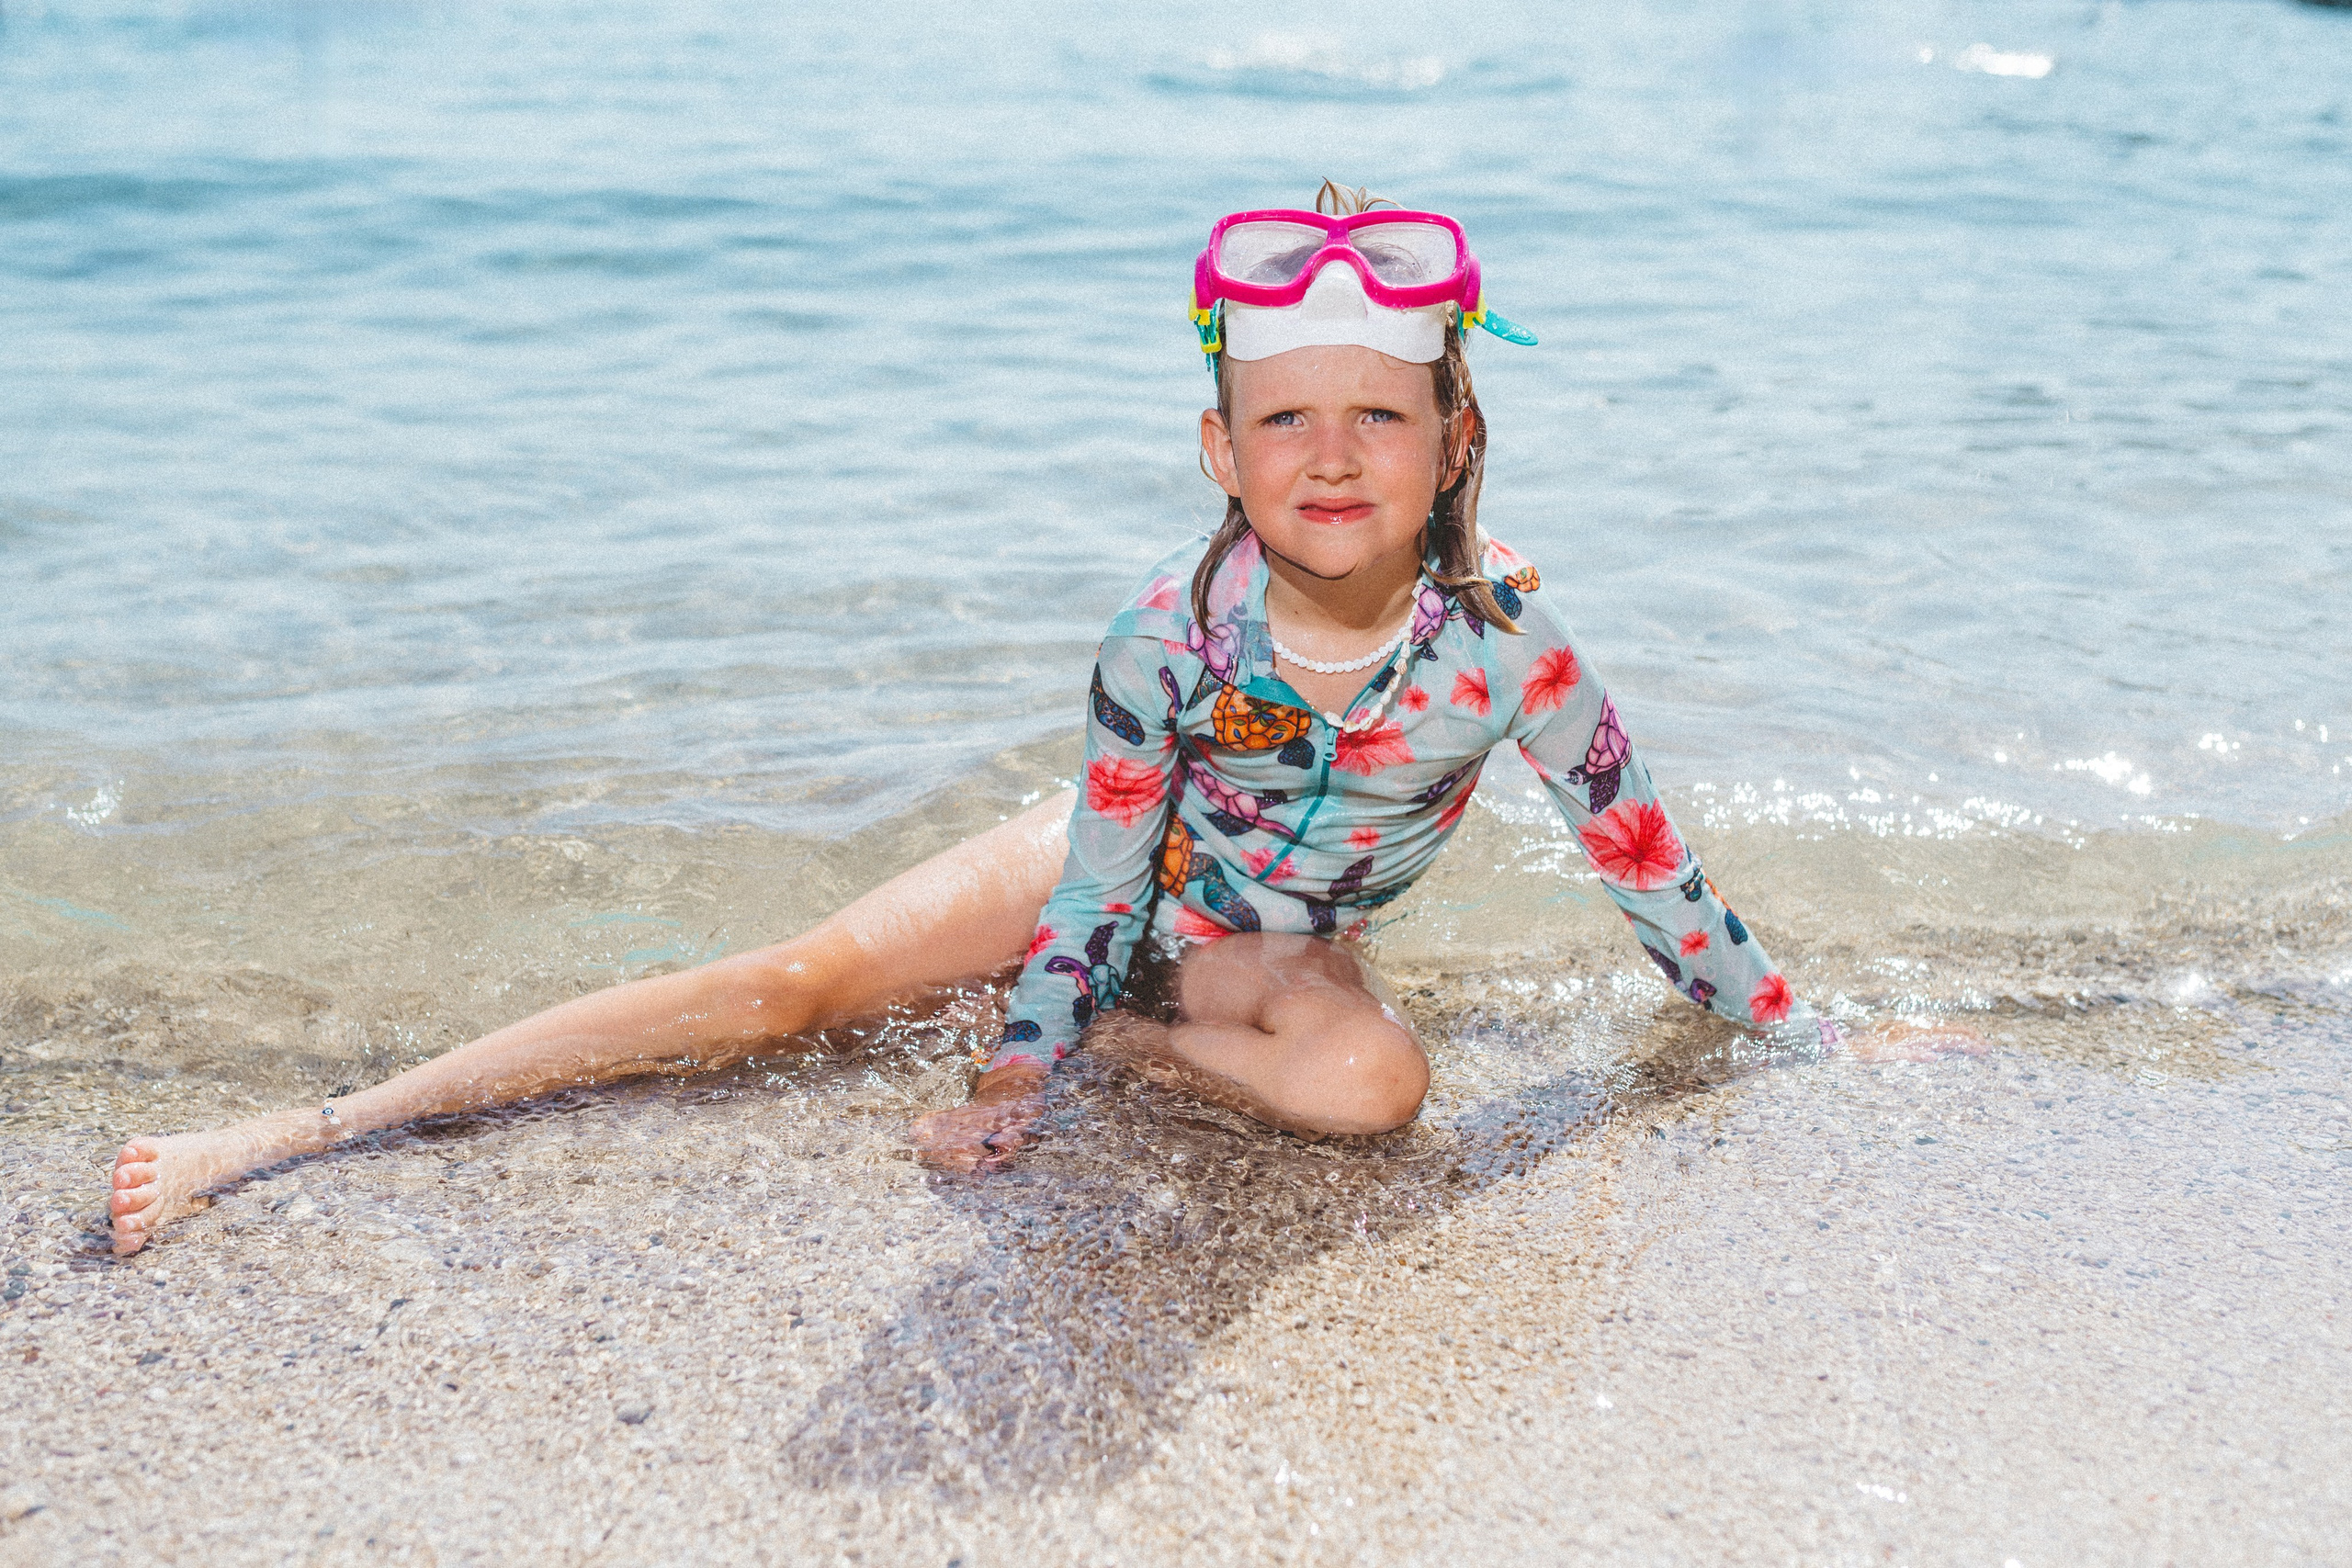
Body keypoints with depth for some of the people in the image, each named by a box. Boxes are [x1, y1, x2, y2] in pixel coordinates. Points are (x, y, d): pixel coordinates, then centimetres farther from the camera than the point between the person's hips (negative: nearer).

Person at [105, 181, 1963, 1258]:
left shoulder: (1507, 637, -27)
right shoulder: (1176, 624, -28)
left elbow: (1645, 852, -15)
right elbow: (1104, 866, -19)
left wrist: (1811, 1039, -6)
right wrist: (1017, 1085, -18)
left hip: (1278, 937, 1)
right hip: (1113, 862, -1)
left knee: (1374, 1079, -34)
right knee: (793, 983, -14)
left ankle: (1110, 1024, -7)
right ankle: (305, 1129, -12)